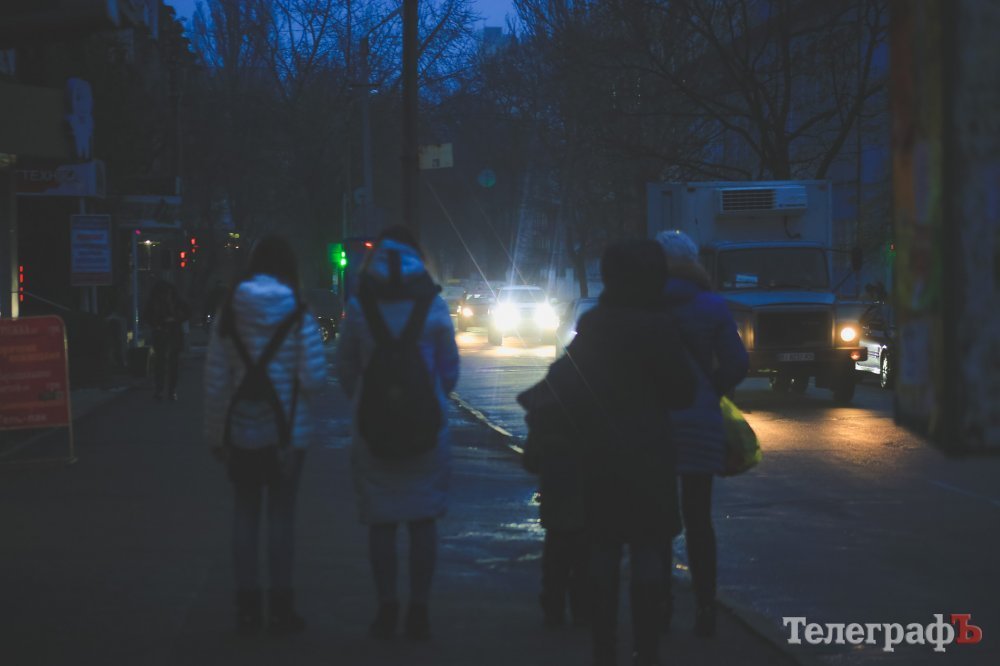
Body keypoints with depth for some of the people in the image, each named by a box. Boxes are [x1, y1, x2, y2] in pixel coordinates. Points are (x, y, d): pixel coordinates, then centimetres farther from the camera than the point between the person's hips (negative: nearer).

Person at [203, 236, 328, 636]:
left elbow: (215, 380, -3)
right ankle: (280, 608, 7)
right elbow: (314, 377, -12)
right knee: (281, 513, 6)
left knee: (245, 513, 10)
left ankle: (247, 607, 11)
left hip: (241, 430, 1)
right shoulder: (298, 317, -7)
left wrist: (215, 433, 5)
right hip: (286, 429, -1)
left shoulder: (230, 317, -2)